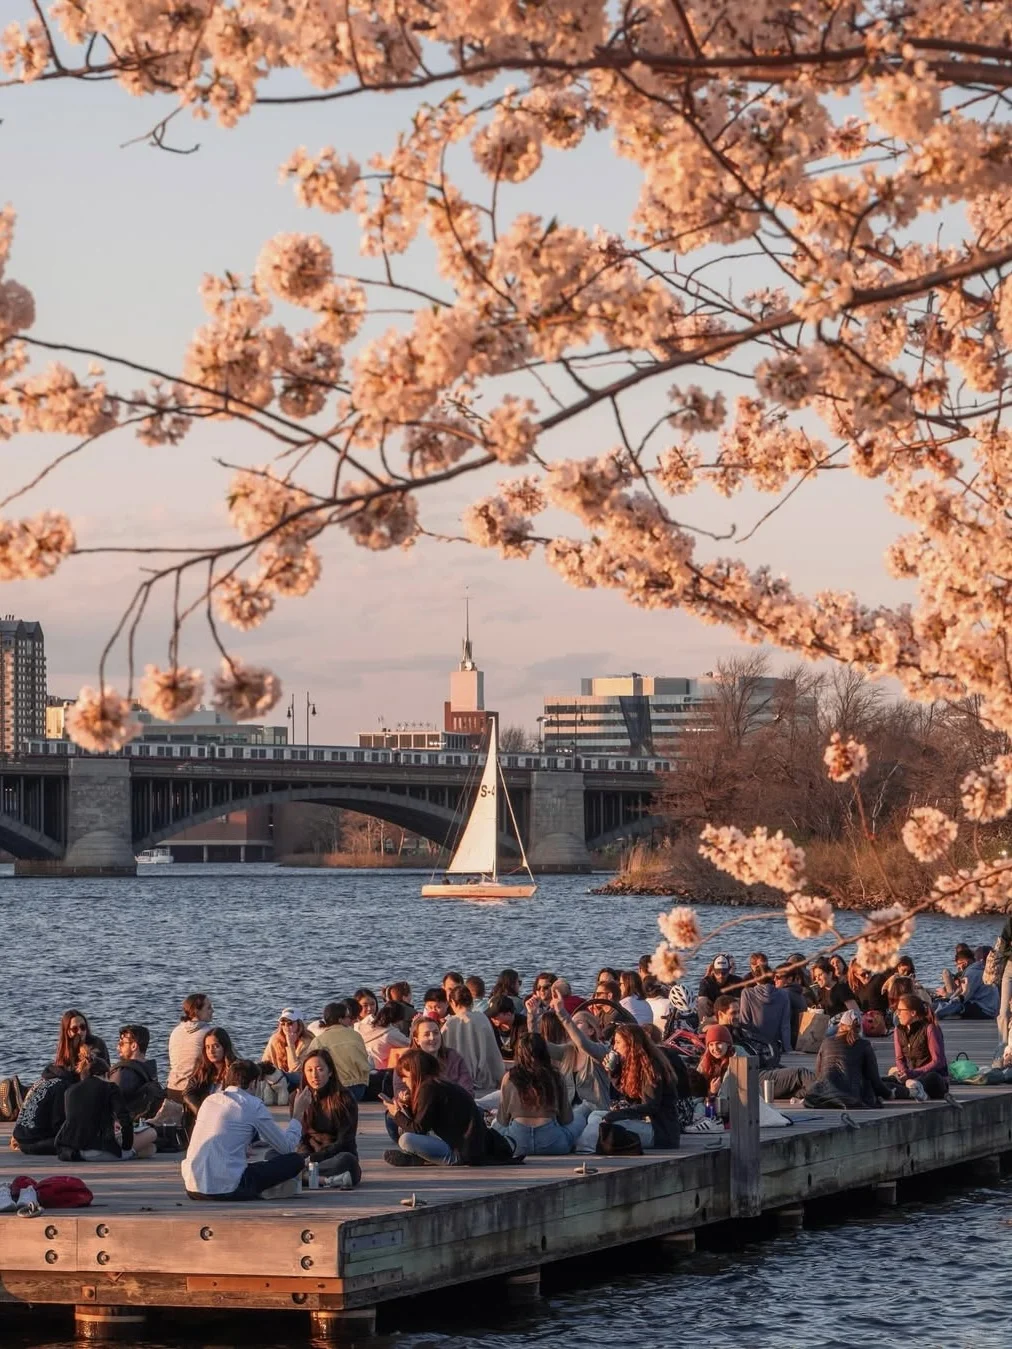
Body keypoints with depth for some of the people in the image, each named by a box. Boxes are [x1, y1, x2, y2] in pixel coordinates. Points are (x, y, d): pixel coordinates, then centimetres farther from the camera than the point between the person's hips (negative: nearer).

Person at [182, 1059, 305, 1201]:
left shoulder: (210, 1100, 15)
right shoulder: (253, 1105, -3)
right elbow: (287, 1147, 5)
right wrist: (295, 1124, 27)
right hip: (227, 1188, -7)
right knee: (296, 1160, 2)